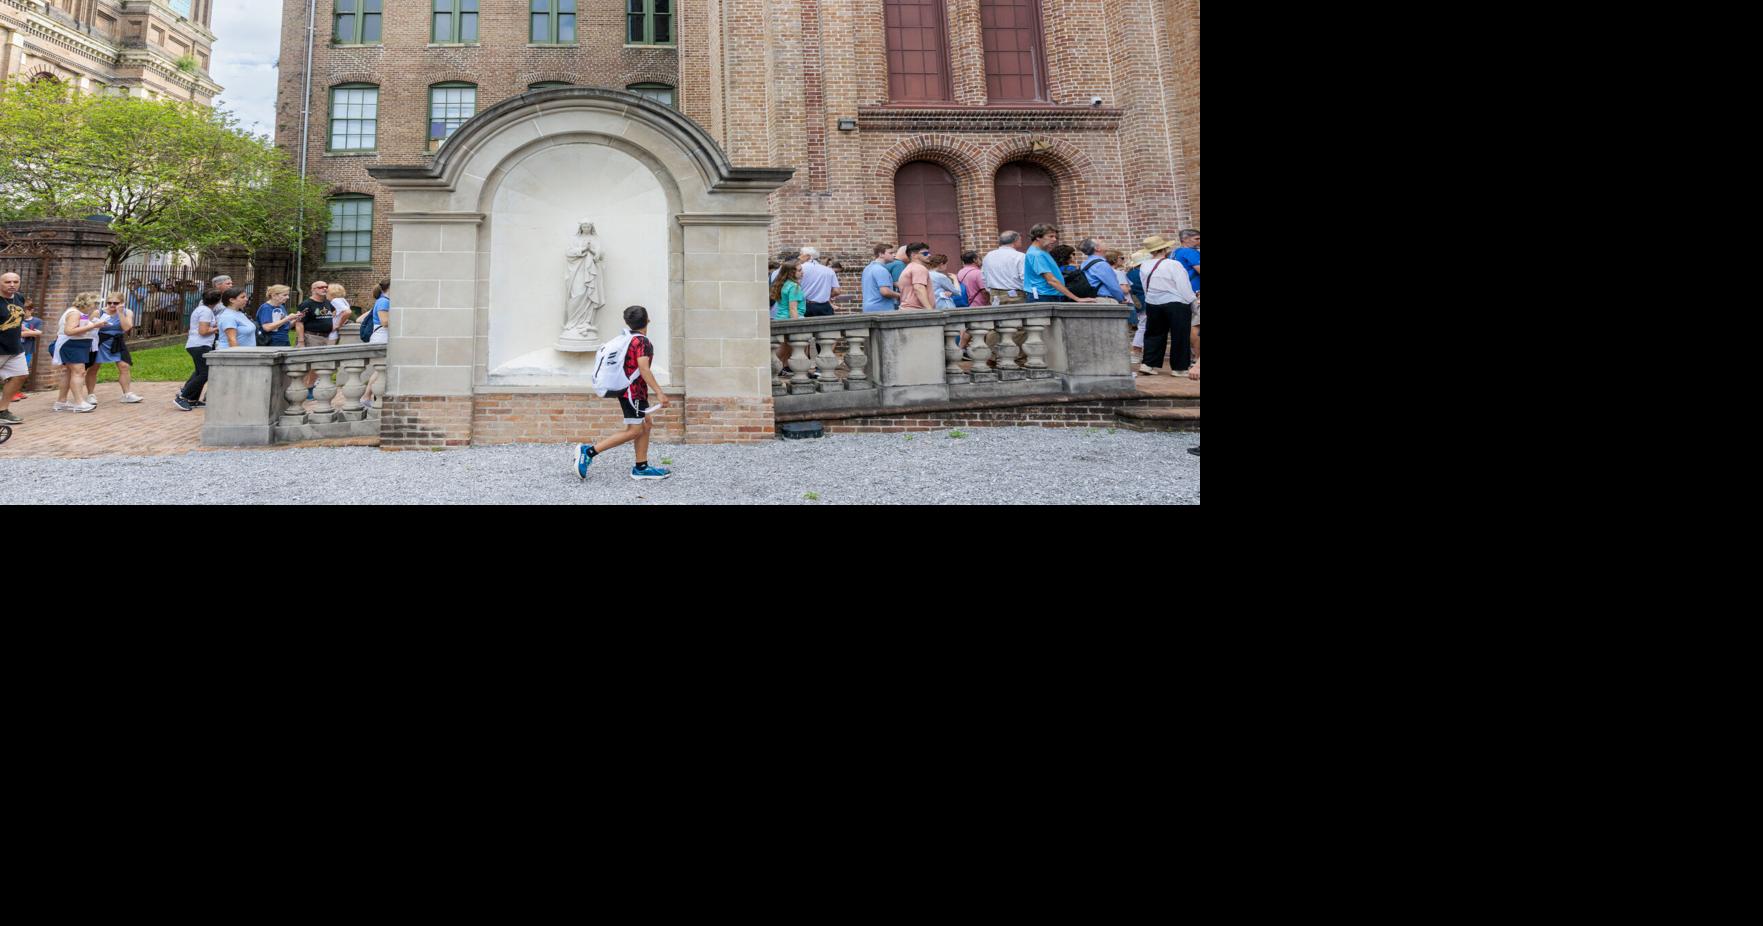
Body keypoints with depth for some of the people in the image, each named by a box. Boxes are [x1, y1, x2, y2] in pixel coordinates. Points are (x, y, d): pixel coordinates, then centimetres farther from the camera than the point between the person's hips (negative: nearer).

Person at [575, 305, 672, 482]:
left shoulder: (626, 338, 10)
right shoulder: (642, 341, -18)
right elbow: (644, 369, -26)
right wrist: (659, 392, -28)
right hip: (633, 392, -10)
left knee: (646, 426, 12)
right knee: (634, 431, -6)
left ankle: (641, 468, 14)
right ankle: (589, 451, -6)